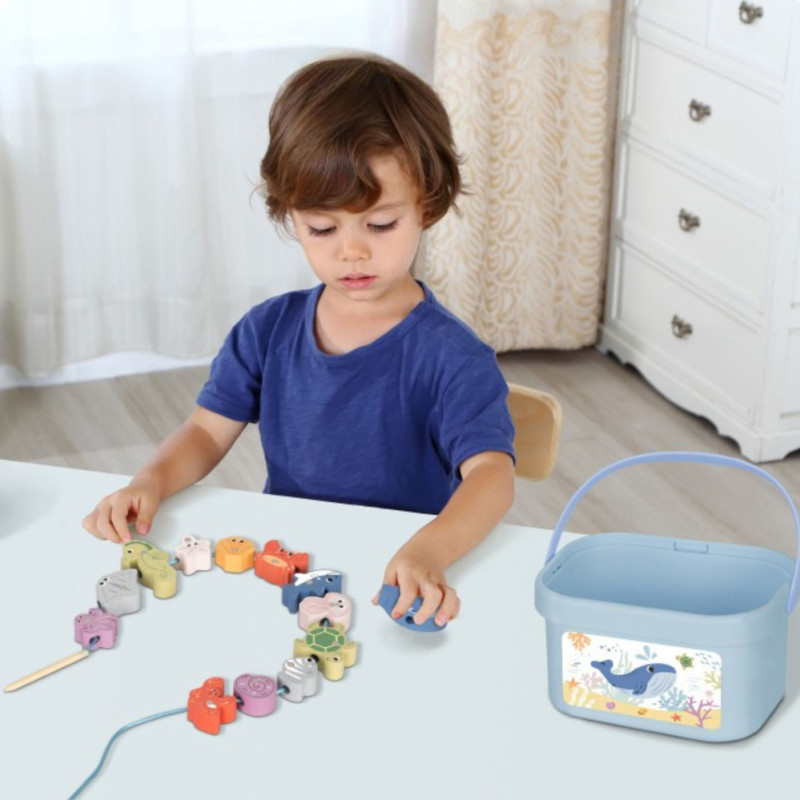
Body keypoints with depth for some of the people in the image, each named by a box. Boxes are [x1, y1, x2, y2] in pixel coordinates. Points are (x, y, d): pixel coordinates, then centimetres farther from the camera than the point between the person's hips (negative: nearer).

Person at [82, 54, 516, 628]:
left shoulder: (449, 356, -13)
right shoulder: (269, 331, 4)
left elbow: (491, 473, -24)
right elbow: (209, 431, 8)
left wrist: (427, 554, -45)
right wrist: (150, 483, -15)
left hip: (394, 586, -4)